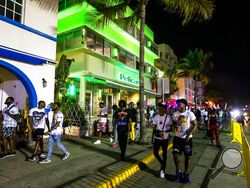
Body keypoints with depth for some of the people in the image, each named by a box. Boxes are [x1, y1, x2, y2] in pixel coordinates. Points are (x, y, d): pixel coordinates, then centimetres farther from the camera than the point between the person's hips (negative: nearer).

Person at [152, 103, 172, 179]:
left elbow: (170, 128, -5)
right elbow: (154, 128, 6)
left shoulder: (168, 117, -7)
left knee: (164, 154, 6)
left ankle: (163, 170, 19)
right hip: (157, 138, 3)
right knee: (155, 153, 3)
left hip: (165, 138, -2)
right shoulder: (156, 117, 1)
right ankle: (162, 164, 32)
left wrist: (165, 132, -21)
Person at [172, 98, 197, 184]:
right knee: (175, 154, 0)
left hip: (187, 138, -3)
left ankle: (186, 174, 24)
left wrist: (188, 134, -19)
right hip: (177, 138, 3)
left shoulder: (190, 113, -9)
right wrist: (175, 125, -11)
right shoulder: (175, 114, 3)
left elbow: (195, 125, -10)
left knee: (188, 156, 6)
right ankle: (178, 172, 22)